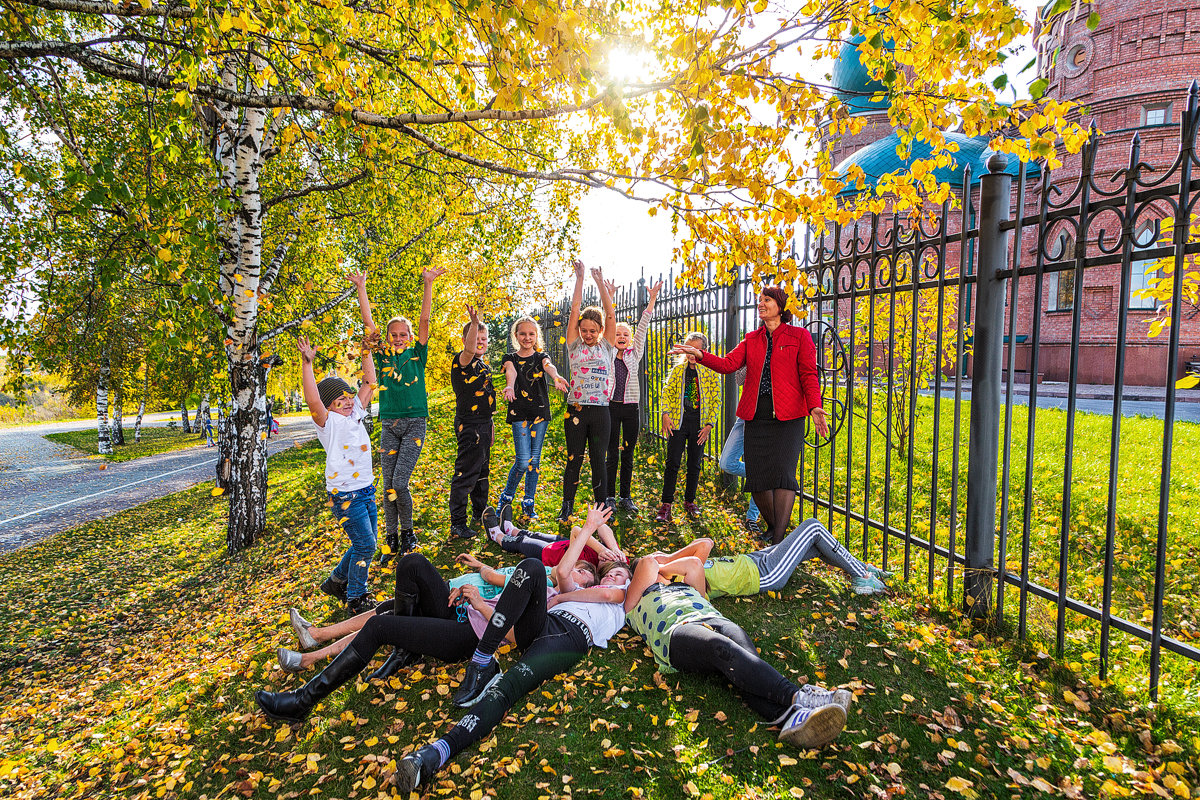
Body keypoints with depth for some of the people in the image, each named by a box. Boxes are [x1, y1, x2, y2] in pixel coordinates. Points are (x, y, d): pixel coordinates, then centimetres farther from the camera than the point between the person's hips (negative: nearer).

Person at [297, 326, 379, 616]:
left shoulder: (356, 414, 9)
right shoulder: (329, 422, -10)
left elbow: (369, 384, 11)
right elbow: (312, 401, -29)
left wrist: (366, 353, 7)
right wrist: (307, 364, -33)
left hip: (366, 489, 7)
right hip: (345, 494, -7)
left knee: (365, 543, 16)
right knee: (364, 544, -5)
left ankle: (337, 581, 35)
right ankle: (355, 599, 9)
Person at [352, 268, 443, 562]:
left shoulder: (417, 354, 5)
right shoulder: (383, 355, 9)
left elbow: (424, 320, -5)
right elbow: (368, 323, 5)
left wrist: (428, 284, -12)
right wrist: (361, 288, 1)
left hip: (414, 423, -3)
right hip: (389, 425, 3)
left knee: (400, 483, -11)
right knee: (388, 486, 4)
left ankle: (408, 532, 11)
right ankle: (391, 540, 16)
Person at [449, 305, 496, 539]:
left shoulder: (484, 364, 15)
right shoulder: (461, 362, -12)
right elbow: (469, 350, -36)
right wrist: (474, 322, -49)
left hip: (483, 424, 9)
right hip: (469, 425, -9)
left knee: (481, 471, 20)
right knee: (465, 474, -6)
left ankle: (480, 511, 35)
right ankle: (457, 523, 1)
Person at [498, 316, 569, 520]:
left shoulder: (541, 357, 8)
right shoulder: (510, 358, 4)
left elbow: (549, 366, -17)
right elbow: (511, 373, -19)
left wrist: (556, 377, -41)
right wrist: (510, 386, -43)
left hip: (540, 412, 2)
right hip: (519, 413, -2)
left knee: (535, 459, 6)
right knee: (523, 461, -9)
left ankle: (529, 503, 18)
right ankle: (507, 496, 14)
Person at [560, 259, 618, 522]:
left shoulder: (607, 347, 9)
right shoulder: (575, 347, 7)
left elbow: (610, 312, 3)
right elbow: (575, 309, 2)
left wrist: (600, 282, 0)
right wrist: (580, 278, 2)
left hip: (600, 410, 0)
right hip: (576, 409, 0)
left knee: (598, 460, 6)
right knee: (574, 459, 5)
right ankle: (567, 507, 15)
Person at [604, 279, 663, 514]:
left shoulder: (634, 355, 9)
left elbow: (643, 327, 4)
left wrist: (652, 300, -1)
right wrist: (609, 298, -9)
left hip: (631, 409, 2)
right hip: (610, 407, -2)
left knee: (628, 455, 8)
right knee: (612, 454, 2)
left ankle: (625, 497, 17)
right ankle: (610, 497, 13)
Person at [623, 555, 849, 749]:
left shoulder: (685, 587, 45)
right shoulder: (635, 601, 32)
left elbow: (694, 564, 28)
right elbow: (647, 564, 18)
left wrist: (663, 568, 39)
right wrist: (651, 566, 38)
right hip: (678, 630, -4)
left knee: (746, 656, -31)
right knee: (723, 649, -38)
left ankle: (792, 719, -59)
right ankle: (797, 696, -57)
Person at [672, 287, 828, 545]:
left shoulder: (799, 336, 5)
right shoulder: (751, 339, 17)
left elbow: (809, 375, -1)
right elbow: (728, 364, 3)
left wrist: (814, 407, -16)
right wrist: (700, 354, -12)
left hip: (788, 416, -4)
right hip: (756, 415, 4)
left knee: (783, 473, -15)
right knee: (756, 476, 0)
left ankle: (778, 542, -11)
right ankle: (772, 527, 24)